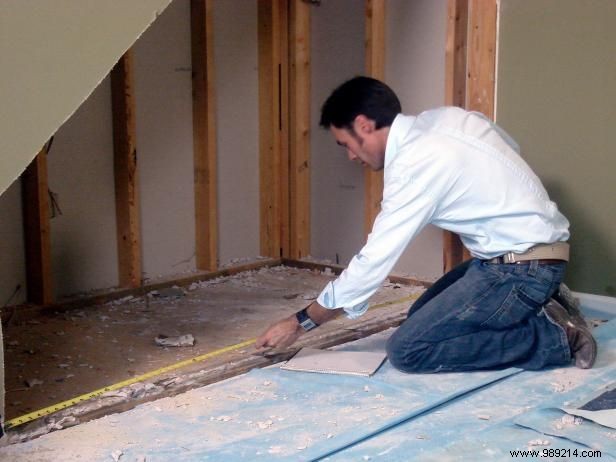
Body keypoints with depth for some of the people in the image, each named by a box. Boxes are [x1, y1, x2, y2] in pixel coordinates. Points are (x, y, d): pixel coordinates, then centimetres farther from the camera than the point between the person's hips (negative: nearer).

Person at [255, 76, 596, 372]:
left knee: (407, 350, -13)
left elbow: (373, 262, -18)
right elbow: (510, 147, 18)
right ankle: (539, 306, 9)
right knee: (421, 317, 16)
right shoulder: (442, 118, 4)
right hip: (529, 252, 9)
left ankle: (553, 335, -8)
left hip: (520, 268, -9)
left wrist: (300, 323, -9)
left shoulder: (413, 165, -21)